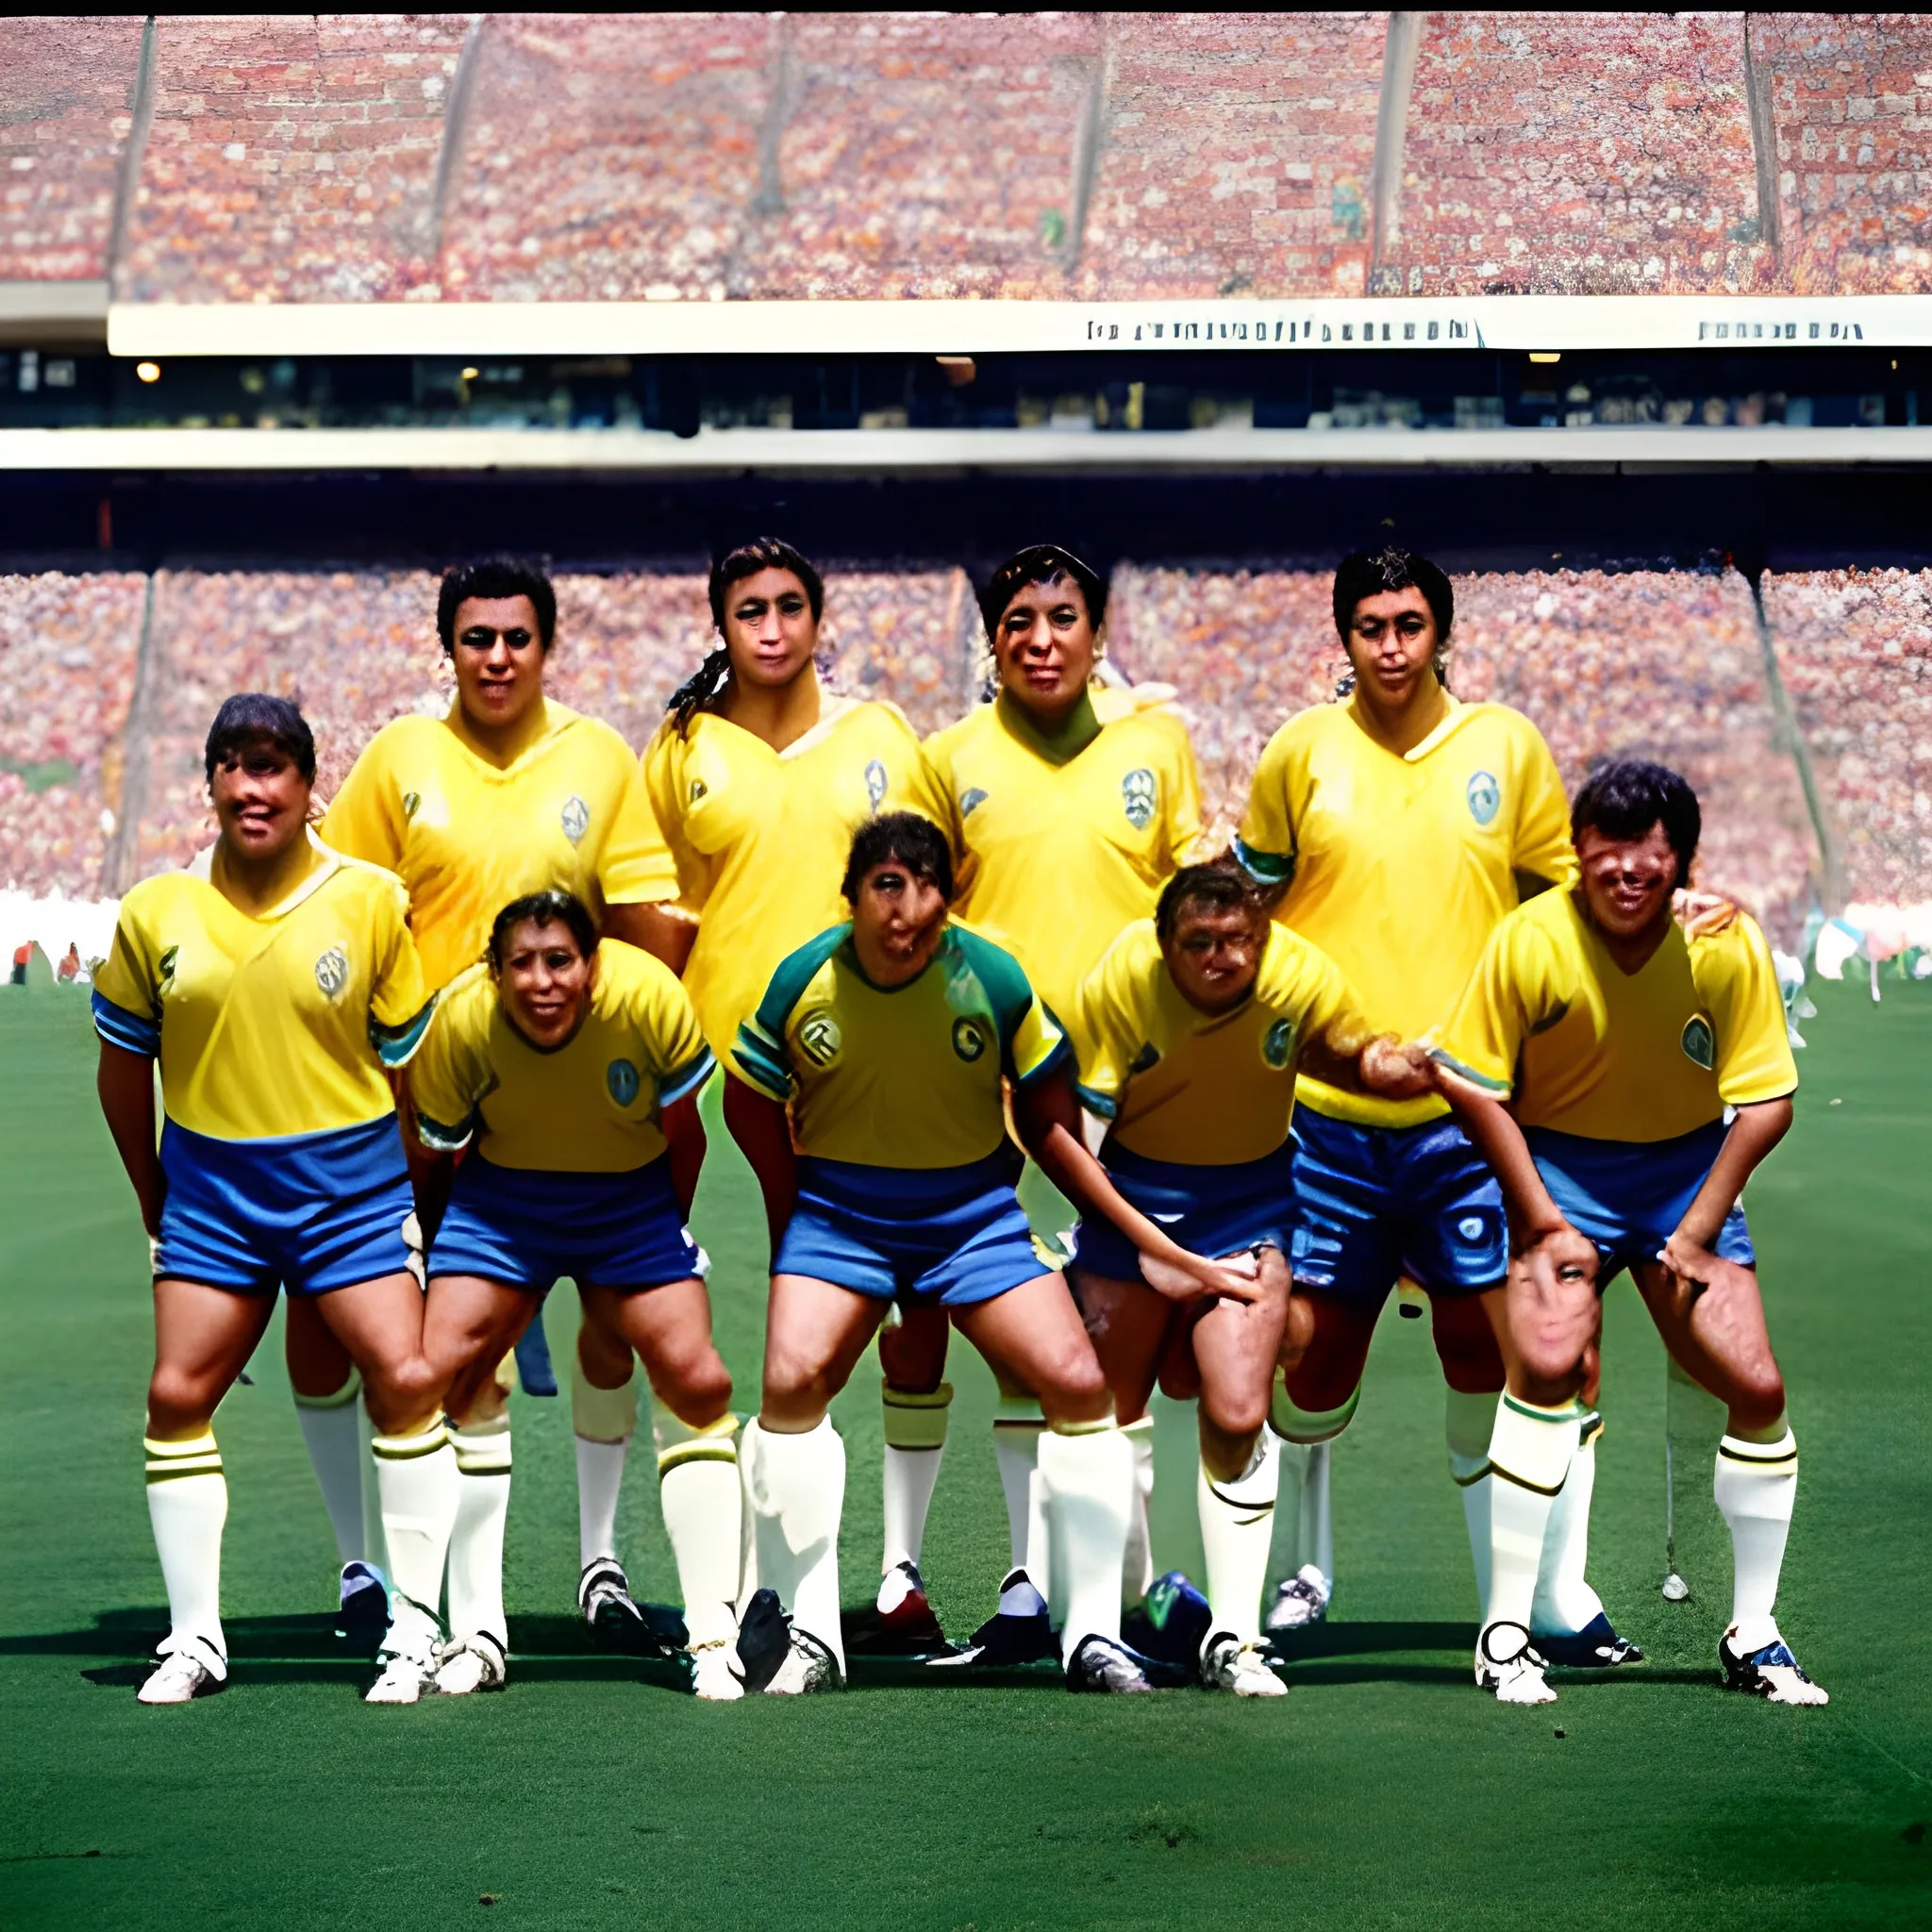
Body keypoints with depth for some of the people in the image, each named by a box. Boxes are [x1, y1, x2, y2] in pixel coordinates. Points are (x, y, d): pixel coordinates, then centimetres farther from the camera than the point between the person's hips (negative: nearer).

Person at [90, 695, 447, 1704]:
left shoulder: (372, 901, -4)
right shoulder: (156, 913, 0)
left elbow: (407, 1054, 4)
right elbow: (124, 1065, 11)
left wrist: (417, 1198, 6)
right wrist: (156, 1203, 14)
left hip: (349, 1183, -1)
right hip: (209, 1184, 2)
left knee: (406, 1379, -10)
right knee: (177, 1393, -3)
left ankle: (416, 1621, 1)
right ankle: (195, 1637, 8)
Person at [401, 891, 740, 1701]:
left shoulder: (651, 999, -27)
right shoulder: (460, 1020, -25)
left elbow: (682, 1130, -8)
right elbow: (437, 1154, -8)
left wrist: (667, 1233, 2)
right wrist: (442, 1252, -2)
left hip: (632, 1197, 0)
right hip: (500, 1200, 0)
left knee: (696, 1382, -11)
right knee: (441, 1374, -12)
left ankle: (714, 1633, 0)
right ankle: (476, 1634, -1)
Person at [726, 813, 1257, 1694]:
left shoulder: (994, 979, -13)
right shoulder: (804, 981, -13)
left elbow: (1048, 1121, -3)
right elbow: (757, 1102, 3)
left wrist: (1167, 1249, -4)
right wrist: (794, 1240, 2)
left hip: (972, 1207, 1)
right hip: (838, 1203, 0)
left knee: (1080, 1383, -14)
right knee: (790, 1381, -23)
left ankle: (1093, 1635, 0)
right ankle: (808, 1636, -6)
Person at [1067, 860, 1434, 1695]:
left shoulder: (1305, 979, -18)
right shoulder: (1117, 984, -22)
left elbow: (1345, 1056, 3)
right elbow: (1075, 1114, -12)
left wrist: (1390, 1069, -18)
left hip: (1248, 1195, 0)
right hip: (1133, 1190, 0)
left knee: (1238, 1414, -12)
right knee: (1106, 1412, 7)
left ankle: (1233, 1638, -4)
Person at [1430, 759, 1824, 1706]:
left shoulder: (1729, 945, -14)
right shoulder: (1532, 941, -19)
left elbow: (1764, 1101, -6)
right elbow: (1474, 1085, -10)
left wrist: (1698, 1231, -10)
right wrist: (1542, 1221, -12)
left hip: (1688, 1170, 3)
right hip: (1559, 1163, -2)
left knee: (1756, 1386, -7)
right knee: (1548, 1362, -24)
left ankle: (1752, 1635, 11)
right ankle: (1505, 1631, -12)